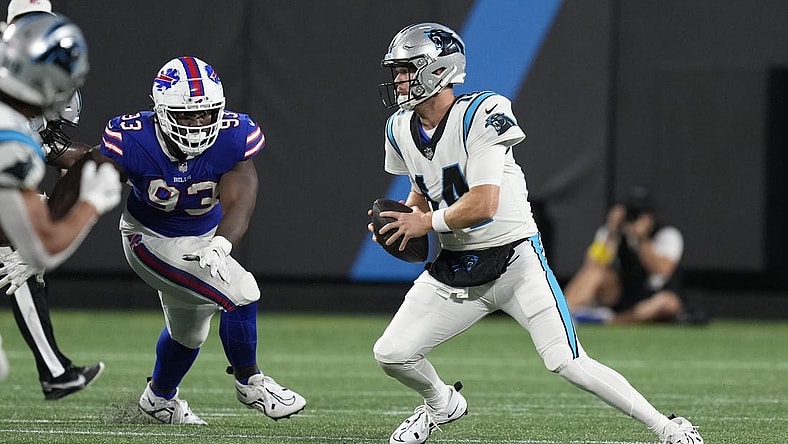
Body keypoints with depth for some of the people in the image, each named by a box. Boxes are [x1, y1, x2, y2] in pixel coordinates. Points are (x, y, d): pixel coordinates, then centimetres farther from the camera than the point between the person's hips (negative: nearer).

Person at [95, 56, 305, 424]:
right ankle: (250, 383, 1)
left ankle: (159, 398, 56)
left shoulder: (234, 138, -25)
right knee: (241, 294, -22)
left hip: (203, 238, 5)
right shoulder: (133, 141, -30)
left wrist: (221, 245, -52)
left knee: (189, 331, 27)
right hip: (152, 240, -5)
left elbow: (238, 204, -31)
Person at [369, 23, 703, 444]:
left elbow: (483, 204, -25)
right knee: (390, 353, -2)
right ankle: (441, 404, 31)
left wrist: (425, 223, -13)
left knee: (567, 363, -17)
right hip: (455, 267, 7)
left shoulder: (480, 115, -20)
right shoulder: (401, 129, 3)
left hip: (514, 261, -6)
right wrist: (405, 218, 0)